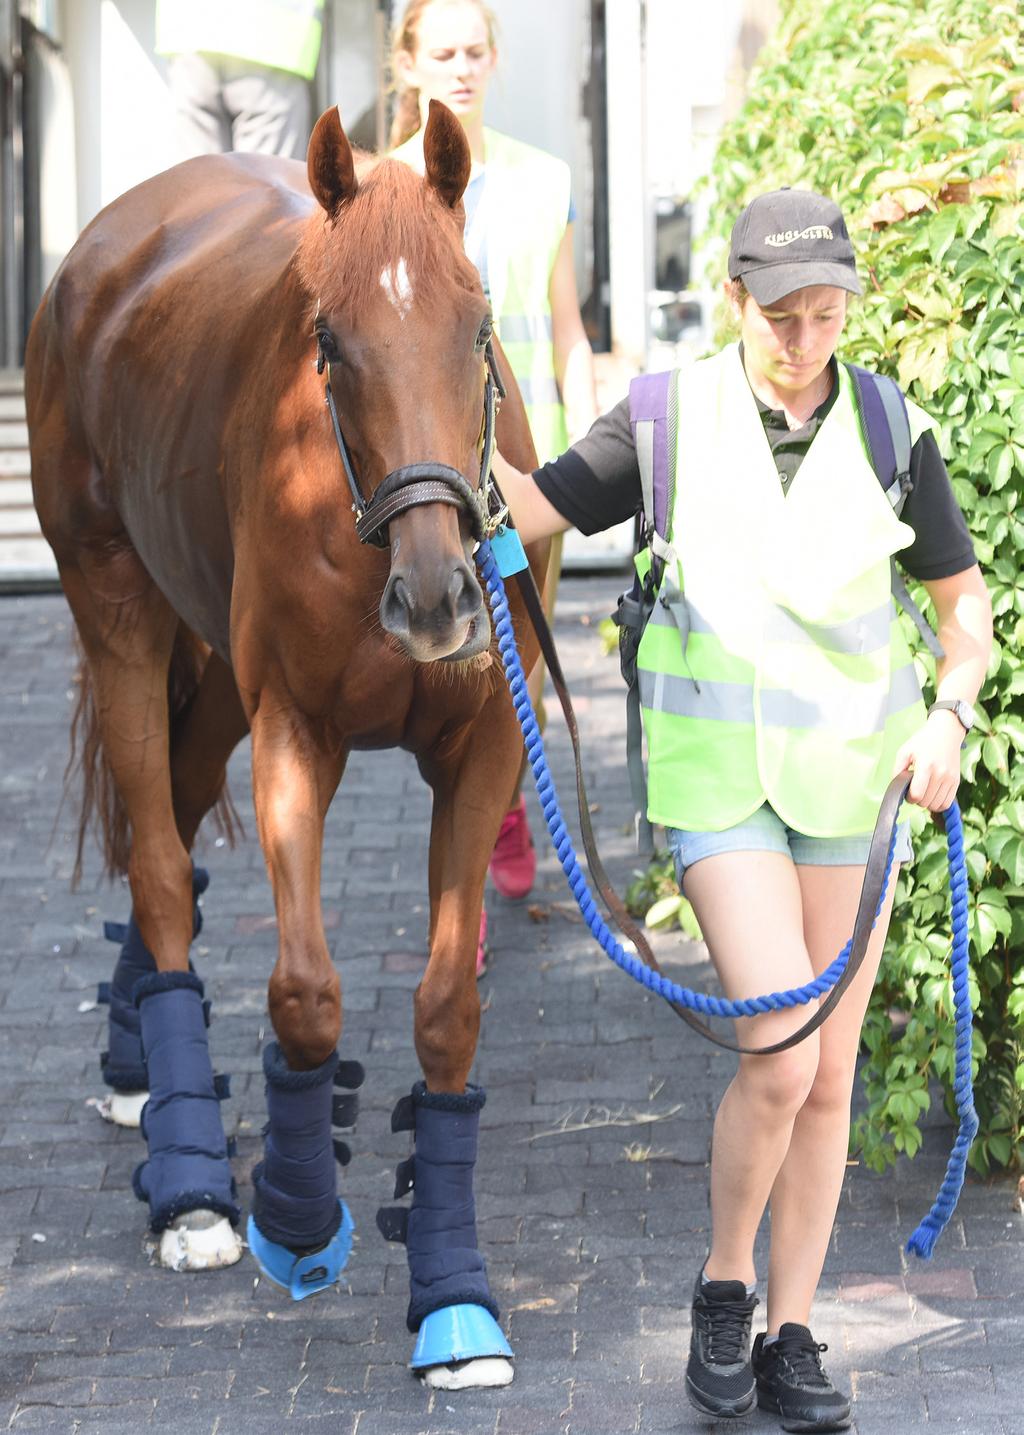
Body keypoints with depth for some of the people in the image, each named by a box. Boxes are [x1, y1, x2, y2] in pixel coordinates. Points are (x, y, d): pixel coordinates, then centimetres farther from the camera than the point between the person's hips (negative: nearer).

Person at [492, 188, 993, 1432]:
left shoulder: (890, 431, -3)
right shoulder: (671, 418, -6)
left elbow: (964, 602, 5)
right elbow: (526, 510, -2)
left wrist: (948, 719, -13)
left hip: (850, 774, 3)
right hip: (719, 771, -3)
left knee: (828, 1078, 6)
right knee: (781, 1059, -17)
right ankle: (724, 1286, 8)